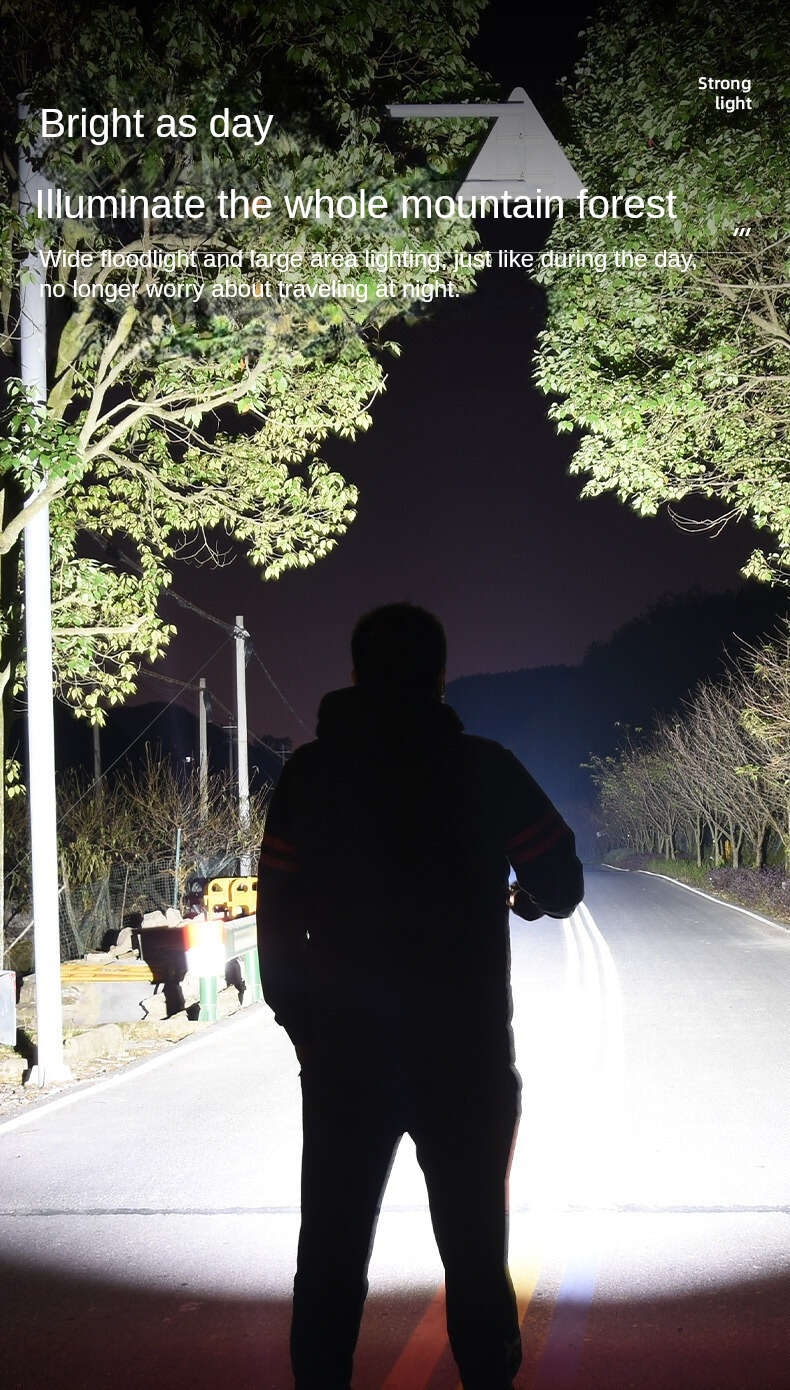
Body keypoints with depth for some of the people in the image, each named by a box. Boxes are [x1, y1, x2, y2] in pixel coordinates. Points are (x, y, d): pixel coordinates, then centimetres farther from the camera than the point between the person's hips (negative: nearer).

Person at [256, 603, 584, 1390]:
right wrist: (527, 896, 24)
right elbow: (562, 887, 2)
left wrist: (297, 1020, 10)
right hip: (466, 1052, -1)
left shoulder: (309, 774, 0)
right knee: (474, 1249, 11)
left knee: (332, 1245, 11)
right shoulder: (485, 770, -5)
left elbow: (277, 913, 0)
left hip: (343, 1051, 1)